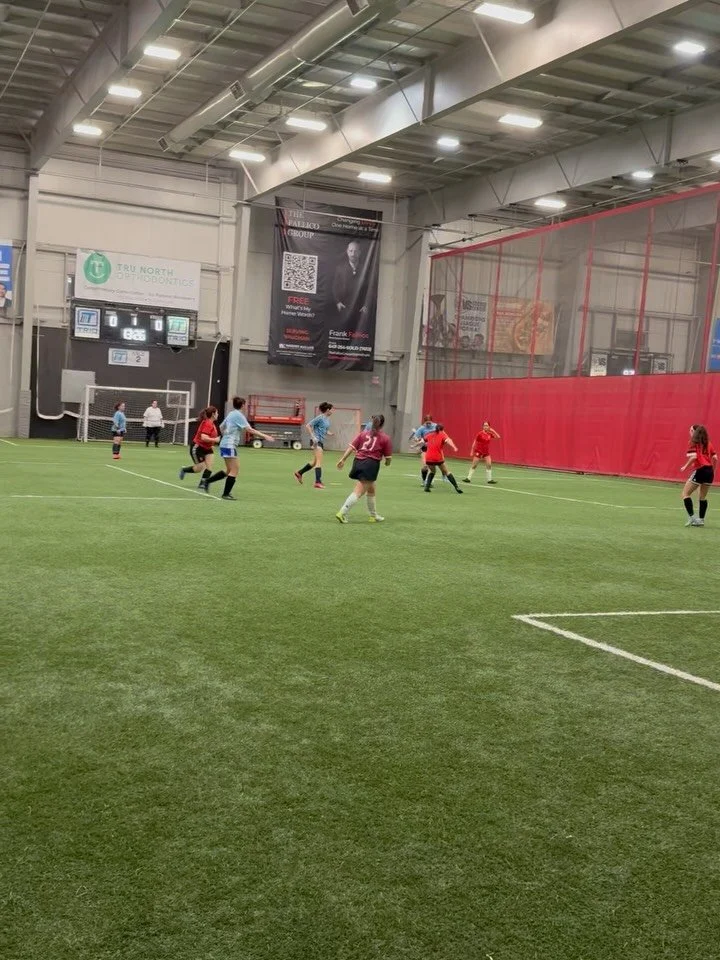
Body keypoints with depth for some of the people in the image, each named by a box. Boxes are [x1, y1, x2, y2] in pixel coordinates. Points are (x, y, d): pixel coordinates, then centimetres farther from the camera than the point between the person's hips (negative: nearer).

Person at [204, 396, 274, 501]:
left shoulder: (231, 414, 13)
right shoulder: (239, 415, -14)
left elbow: (221, 427, 26)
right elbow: (250, 430, -21)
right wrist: (265, 436, -22)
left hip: (225, 444, 9)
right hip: (230, 446, -9)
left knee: (229, 470, 17)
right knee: (234, 470, -4)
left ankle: (207, 481, 20)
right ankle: (226, 494, -3)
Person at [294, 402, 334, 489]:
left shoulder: (327, 419, 12)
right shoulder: (320, 418, -13)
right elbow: (307, 426, -13)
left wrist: (329, 433, 3)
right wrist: (313, 436, -20)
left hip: (321, 442, 9)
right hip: (316, 441, -9)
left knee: (315, 462, 15)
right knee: (319, 461, -13)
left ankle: (299, 473, 29)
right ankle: (318, 482, -14)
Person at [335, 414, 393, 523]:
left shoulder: (363, 433, 16)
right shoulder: (385, 438, 5)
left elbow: (351, 447, 6)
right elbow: (388, 458, 4)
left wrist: (343, 459, 3)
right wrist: (387, 463, 26)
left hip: (358, 461, 6)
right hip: (371, 464, -6)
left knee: (371, 490, 23)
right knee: (359, 492, -9)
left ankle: (374, 516, 34)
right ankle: (342, 513, -22)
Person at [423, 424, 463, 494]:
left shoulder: (430, 435, 15)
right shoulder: (442, 435, 5)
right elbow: (448, 440, -16)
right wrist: (454, 447, -34)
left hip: (428, 458, 3)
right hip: (438, 458, -3)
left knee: (432, 471, 28)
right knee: (446, 472, 10)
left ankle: (427, 486, 15)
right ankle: (456, 487, 4)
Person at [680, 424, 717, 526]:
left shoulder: (694, 443, -3)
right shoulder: (708, 443, 14)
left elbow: (694, 456, -17)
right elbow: (715, 458, 10)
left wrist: (686, 466, -5)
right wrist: (713, 471, 19)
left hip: (700, 470, -7)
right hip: (710, 471, 7)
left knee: (686, 494, 3)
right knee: (703, 497, 18)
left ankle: (692, 517, -9)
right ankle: (701, 520, 18)